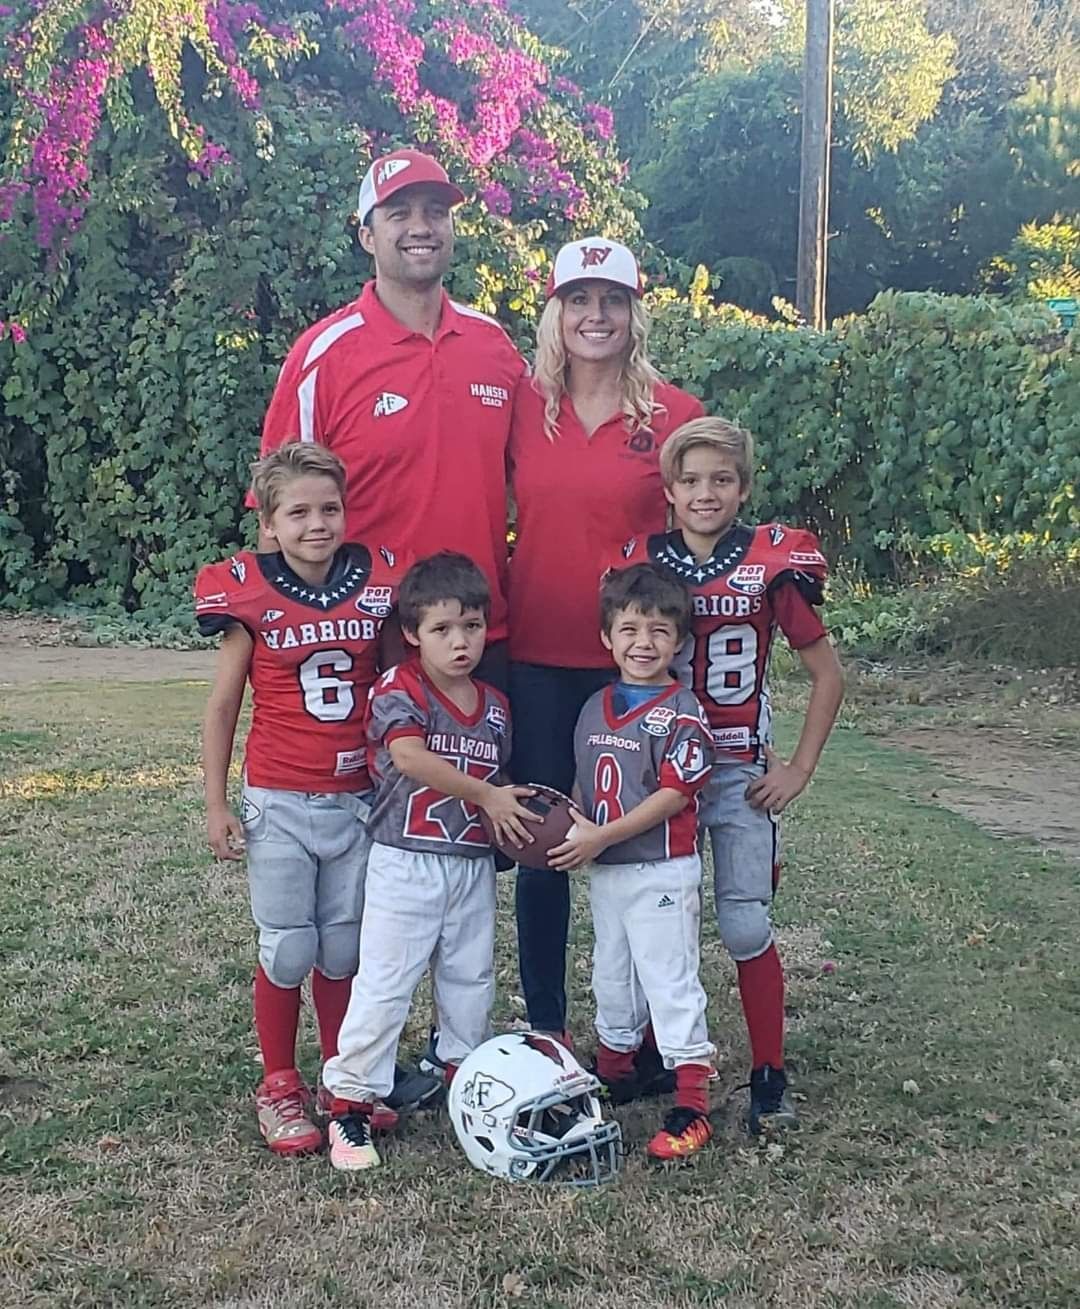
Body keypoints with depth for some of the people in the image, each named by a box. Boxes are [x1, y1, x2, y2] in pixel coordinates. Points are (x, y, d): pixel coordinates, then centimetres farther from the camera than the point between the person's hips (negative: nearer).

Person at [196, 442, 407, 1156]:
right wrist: (217, 804, 0)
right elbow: (223, 705, 0)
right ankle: (279, 1088, 20)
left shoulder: (378, 581, -2)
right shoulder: (250, 595, -8)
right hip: (279, 803, -2)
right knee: (289, 949, 3)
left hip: (357, 801, 2)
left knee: (344, 946, 11)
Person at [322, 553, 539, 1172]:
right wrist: (487, 796, -24)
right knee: (385, 982, -4)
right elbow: (409, 755, -25)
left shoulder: (495, 708, 9)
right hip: (406, 861, -6)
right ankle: (351, 1103, 4)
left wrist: (513, 814, -5)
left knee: (472, 979, 16)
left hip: (474, 865, 6)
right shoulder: (398, 689, -9)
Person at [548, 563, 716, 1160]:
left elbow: (674, 795, -19)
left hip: (661, 871, -7)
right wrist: (571, 828, -3)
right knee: (611, 977, 19)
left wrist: (601, 837, -20)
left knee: (670, 981, -4)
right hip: (604, 871, 7)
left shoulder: (681, 713, -14)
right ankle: (613, 1072, 36)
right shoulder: (595, 709, 8)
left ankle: (692, 1105, 3)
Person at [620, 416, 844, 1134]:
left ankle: (770, 1078, 9)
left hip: (741, 773, -2)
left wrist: (800, 768, -4)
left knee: (747, 927, -4)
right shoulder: (640, 562, -3)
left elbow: (828, 674, -1)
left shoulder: (771, 564, -7)